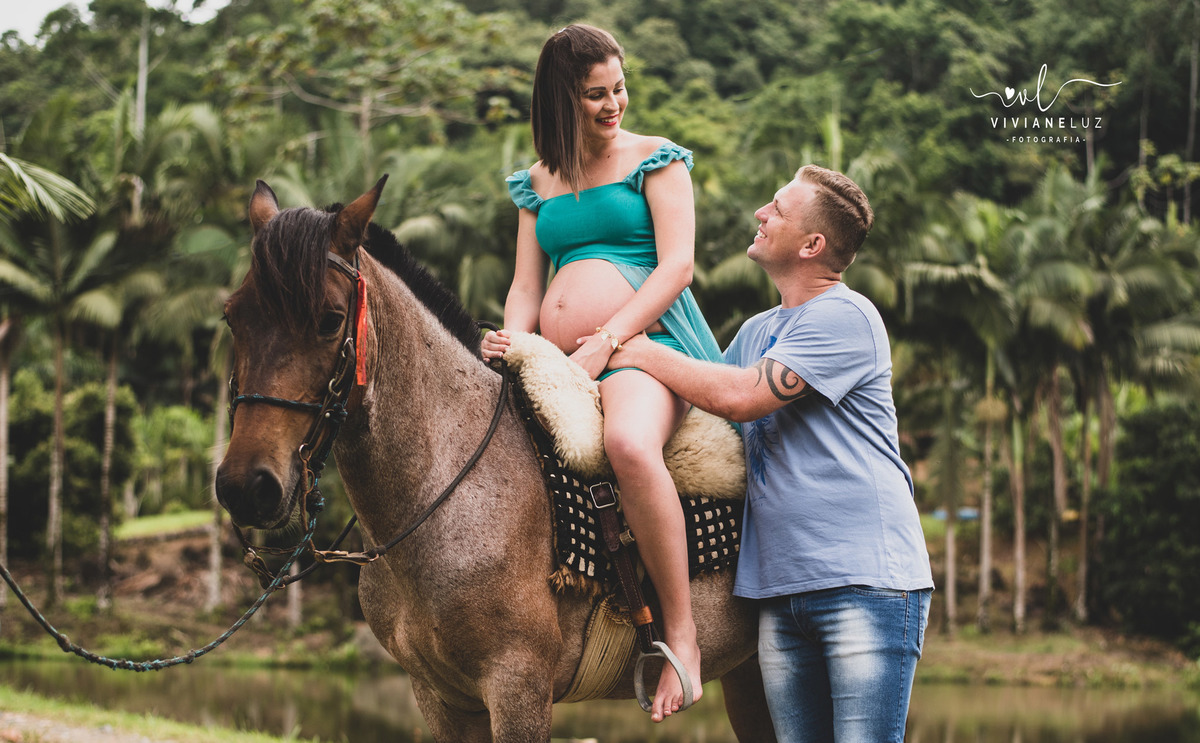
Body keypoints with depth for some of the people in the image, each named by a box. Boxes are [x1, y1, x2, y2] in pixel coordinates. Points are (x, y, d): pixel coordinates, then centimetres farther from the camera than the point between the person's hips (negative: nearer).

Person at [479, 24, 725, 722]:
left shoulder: (657, 158, 8)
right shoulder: (540, 182, 21)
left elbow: (677, 265, -3)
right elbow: (527, 286, 19)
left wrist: (606, 339, -15)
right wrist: (512, 342, -5)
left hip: (646, 346, -6)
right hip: (555, 368, 6)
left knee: (630, 443, -39)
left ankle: (682, 632, -31)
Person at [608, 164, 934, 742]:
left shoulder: (846, 317, -8)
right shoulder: (757, 332, 20)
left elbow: (740, 397, -16)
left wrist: (642, 354, -4)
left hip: (866, 583, -8)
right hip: (780, 590, 8)